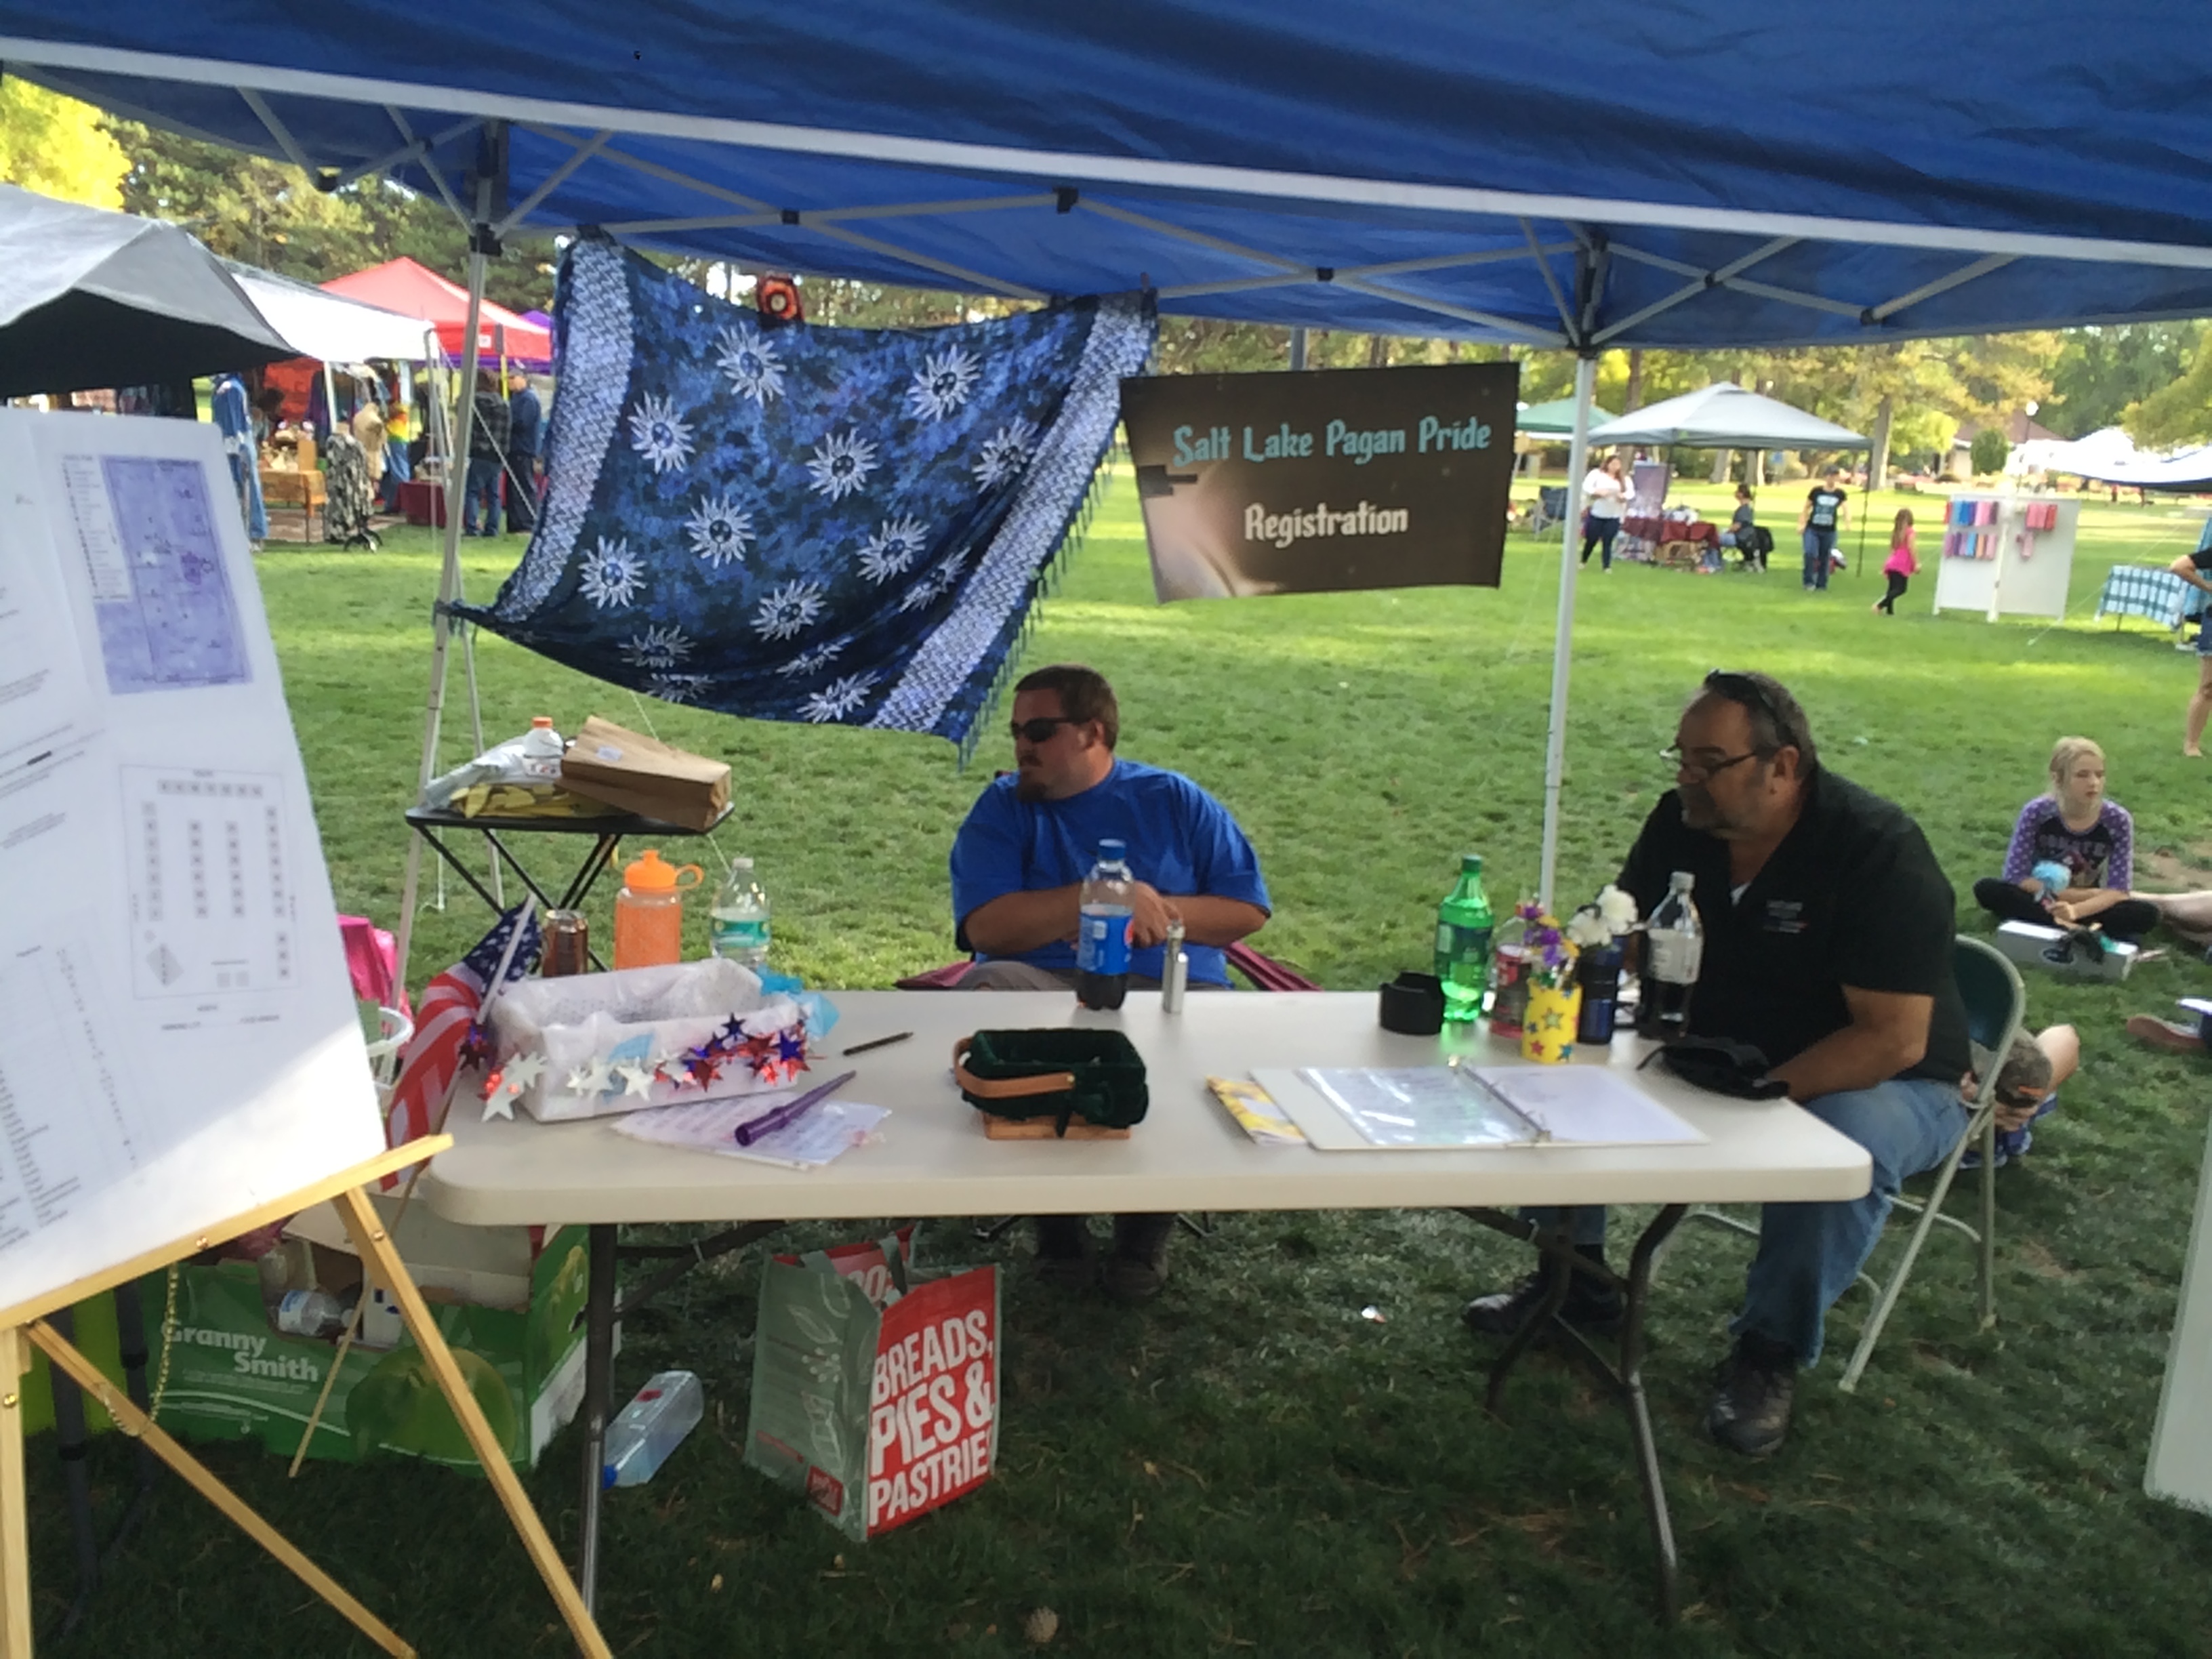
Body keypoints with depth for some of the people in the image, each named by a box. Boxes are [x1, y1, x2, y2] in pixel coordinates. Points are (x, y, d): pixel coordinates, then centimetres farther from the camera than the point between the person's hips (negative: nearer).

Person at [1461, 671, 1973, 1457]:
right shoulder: (1681, 824, -7)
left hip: (1881, 1086, -5)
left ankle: (1770, 1352, -15)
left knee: (1845, 1139, -38)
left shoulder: (1879, 853, -24)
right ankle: (1574, 1275, 7)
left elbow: (1894, 1039, -29)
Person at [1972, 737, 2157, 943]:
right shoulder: (2036, 812, -16)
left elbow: (2118, 890, -17)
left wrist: (2075, 910, -37)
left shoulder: (2117, 820, -14)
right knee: (1986, 890, -28)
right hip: (2042, 901, 0)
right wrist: (2088, 895, -20)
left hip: (2089, 908, 0)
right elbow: (2015, 877, -19)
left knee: (2147, 914, -27)